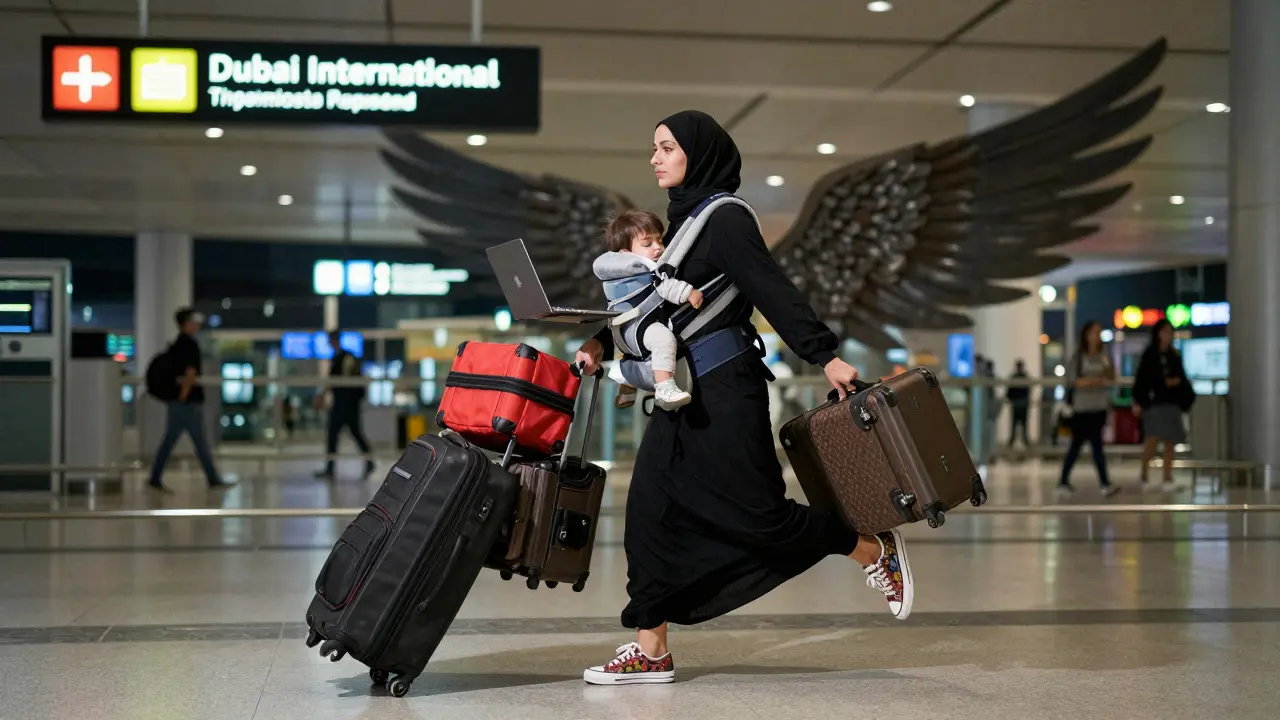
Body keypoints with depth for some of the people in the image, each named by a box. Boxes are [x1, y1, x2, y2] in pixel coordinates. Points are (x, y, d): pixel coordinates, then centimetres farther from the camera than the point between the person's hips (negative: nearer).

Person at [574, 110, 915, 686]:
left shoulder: (725, 218, -10)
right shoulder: (682, 219, 16)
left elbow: (773, 291, -17)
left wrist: (825, 356, -22)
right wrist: (603, 343, 8)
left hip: (725, 392, -8)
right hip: (684, 397, 8)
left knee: (758, 510, -3)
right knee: (650, 515, 2)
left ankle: (876, 553, 18)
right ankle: (651, 651, 7)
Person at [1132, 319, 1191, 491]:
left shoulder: (1175, 356, 11)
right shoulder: (1149, 355, -2)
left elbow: (1182, 378, 19)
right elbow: (1140, 379, -7)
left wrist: (1178, 381, -5)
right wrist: (1138, 402, -14)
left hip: (1172, 403, 5)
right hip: (1153, 403, -5)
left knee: (1170, 442, 1)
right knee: (1153, 439, -15)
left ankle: (1167, 479, 4)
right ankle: (1143, 474, 5)